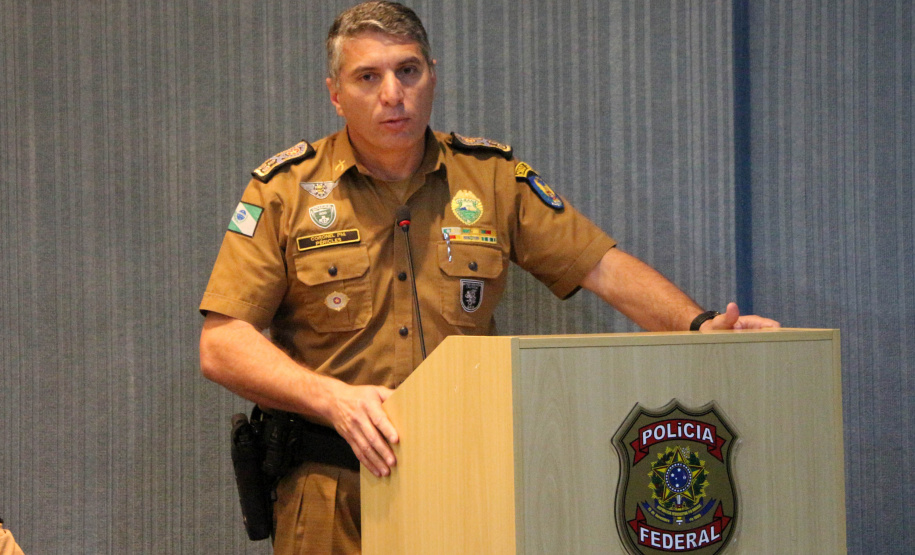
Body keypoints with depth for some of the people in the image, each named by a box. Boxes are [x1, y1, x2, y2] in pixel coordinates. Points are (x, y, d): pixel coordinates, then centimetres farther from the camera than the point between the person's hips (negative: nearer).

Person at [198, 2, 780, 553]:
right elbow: (222, 344, -6)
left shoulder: (493, 177, 7)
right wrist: (334, 399, -20)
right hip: (333, 495, -2)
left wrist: (700, 325, -11)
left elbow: (603, 265, 5)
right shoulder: (286, 188, 0)